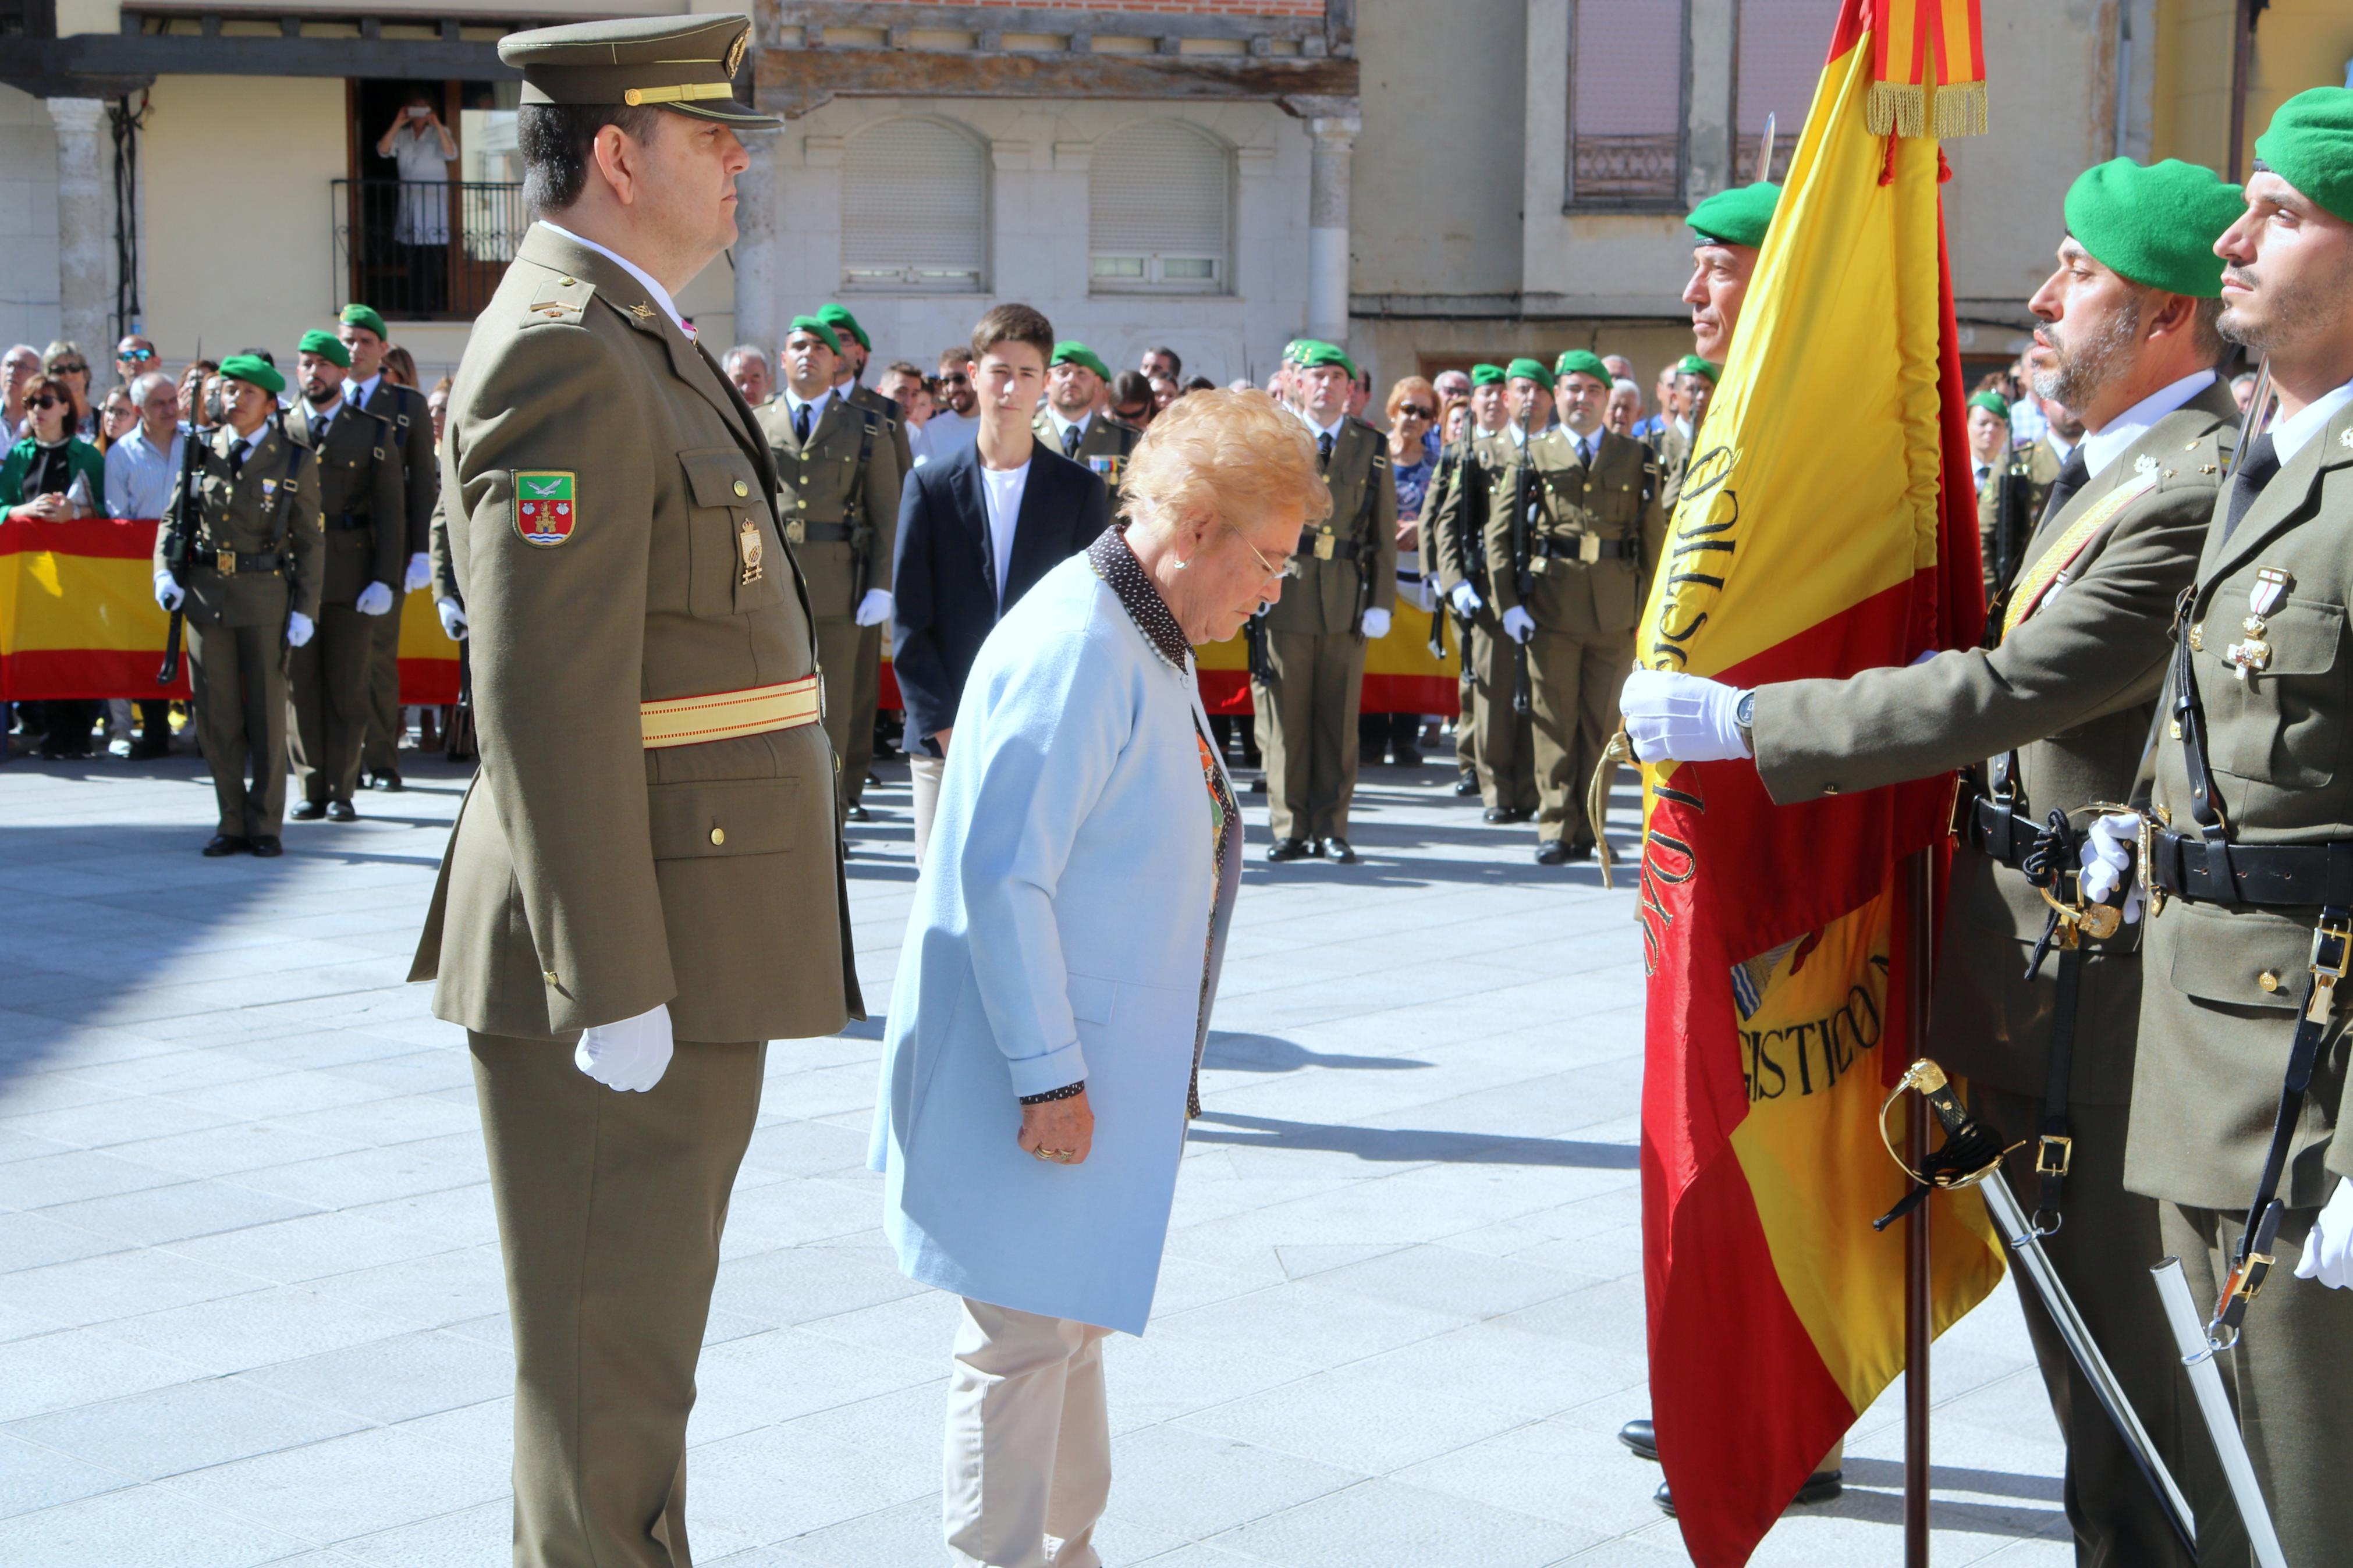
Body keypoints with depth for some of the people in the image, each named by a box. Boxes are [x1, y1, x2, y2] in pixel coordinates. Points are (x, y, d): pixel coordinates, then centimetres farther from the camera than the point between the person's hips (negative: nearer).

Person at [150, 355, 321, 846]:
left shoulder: (295, 462, 1)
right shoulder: (201, 452, 8)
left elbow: (309, 544, 1)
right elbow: (173, 517, 13)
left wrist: (305, 610, -5)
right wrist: (165, 573, -4)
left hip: (265, 596, -3)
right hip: (205, 594, 3)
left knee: (266, 714, 1)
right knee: (215, 716, 5)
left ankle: (265, 825, 11)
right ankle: (232, 822, 15)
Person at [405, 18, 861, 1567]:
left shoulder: (635, 343, 16)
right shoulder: (564, 353, -18)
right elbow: (543, 701, -24)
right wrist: (611, 985, -24)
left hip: (684, 941, 10)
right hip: (628, 955, -10)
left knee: (641, 1323, 21)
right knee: (608, 1348, 1)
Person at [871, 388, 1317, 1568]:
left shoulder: (1149, 646, 11)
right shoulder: (1076, 650, -21)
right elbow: (1003, 878, -24)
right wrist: (1049, 1075, -22)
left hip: (1099, 1069, 10)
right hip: (1038, 1078, -10)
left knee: (1073, 1321, 21)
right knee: (1026, 1336, 0)